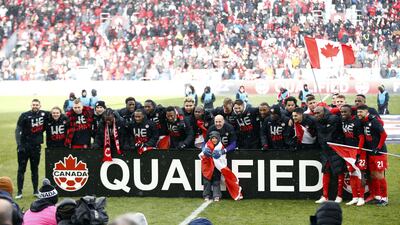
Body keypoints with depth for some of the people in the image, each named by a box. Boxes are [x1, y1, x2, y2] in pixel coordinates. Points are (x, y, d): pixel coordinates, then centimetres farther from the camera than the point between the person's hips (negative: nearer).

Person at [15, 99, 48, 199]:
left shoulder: (44, 114, 1)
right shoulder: (25, 116, -9)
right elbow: (18, 130, -11)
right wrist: (19, 144, -20)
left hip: (36, 146, 3)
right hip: (24, 145, -3)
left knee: (35, 169, 12)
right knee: (21, 169, 2)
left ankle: (35, 191, 20)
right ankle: (19, 191, 7)